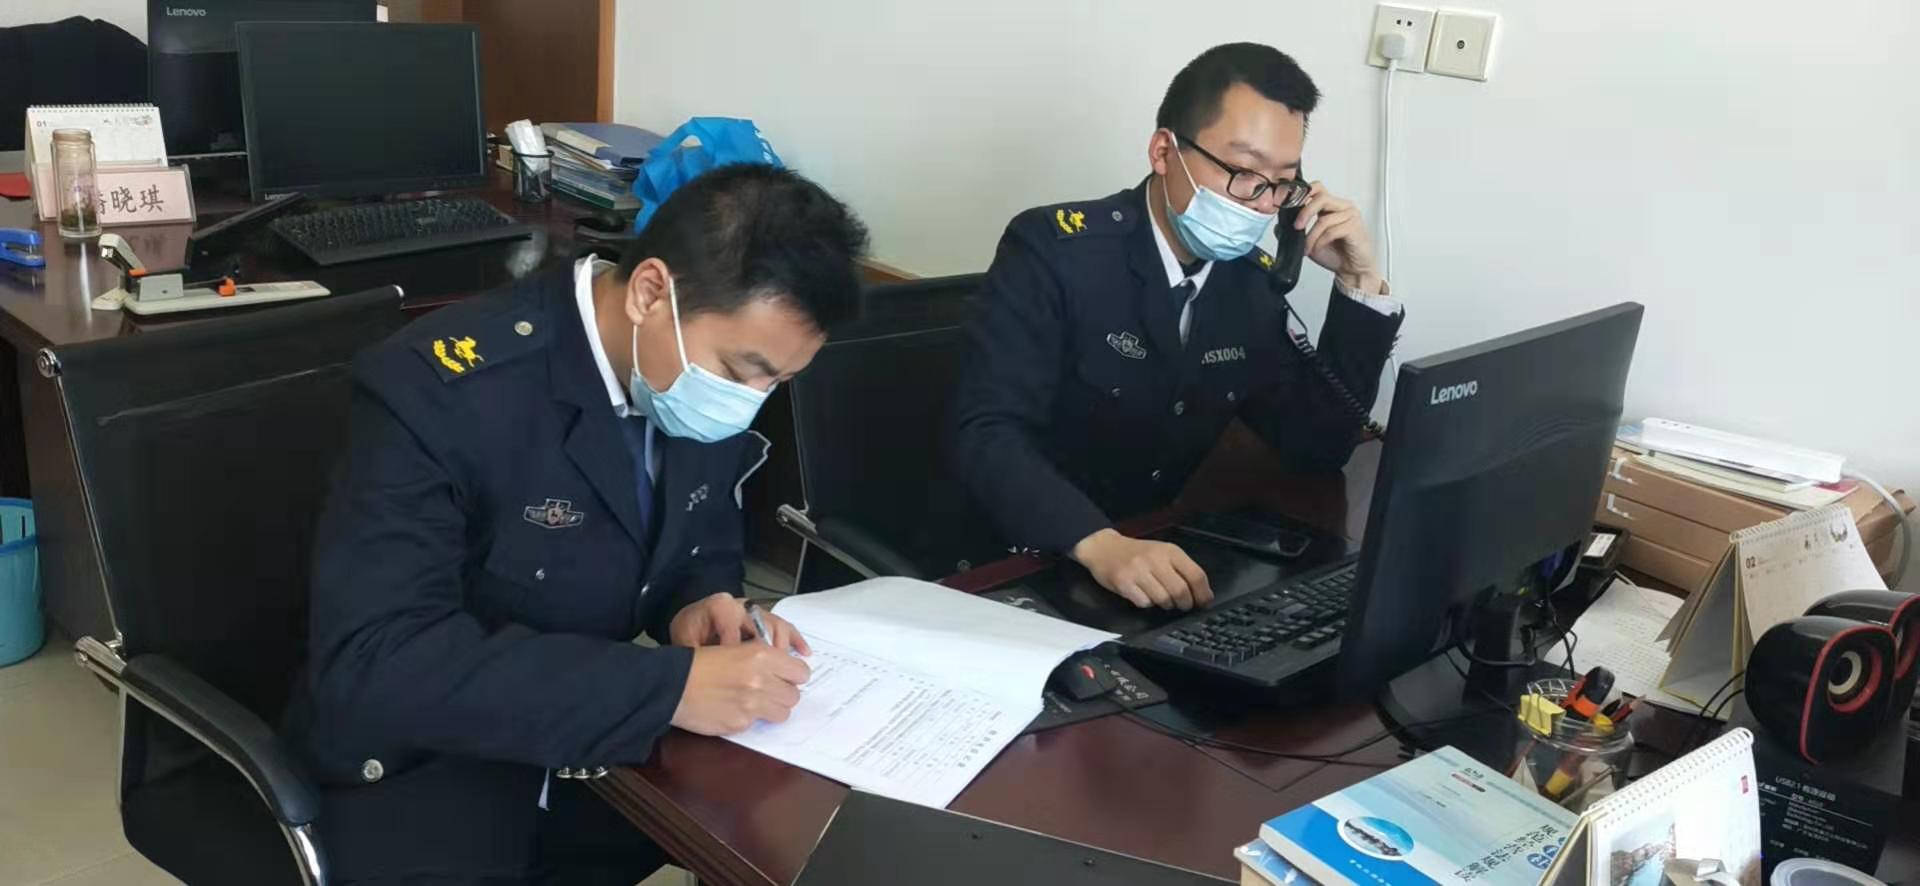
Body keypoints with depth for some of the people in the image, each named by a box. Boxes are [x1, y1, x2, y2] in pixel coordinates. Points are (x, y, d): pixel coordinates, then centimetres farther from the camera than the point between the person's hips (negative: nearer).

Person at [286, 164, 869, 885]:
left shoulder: (704, 389, -6)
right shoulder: (439, 386, -26)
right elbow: (369, 665, -33)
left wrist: (697, 605, -14)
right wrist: (670, 686, -38)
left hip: (619, 745, 5)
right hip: (437, 769, -5)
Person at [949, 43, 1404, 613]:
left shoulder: (1254, 284, 4)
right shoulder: (1054, 248, -15)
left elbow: (1320, 447, 4)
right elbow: (987, 435, -25)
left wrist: (1360, 282, -4)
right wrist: (1100, 544, -41)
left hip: (1158, 559, 6)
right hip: (1018, 567, -5)